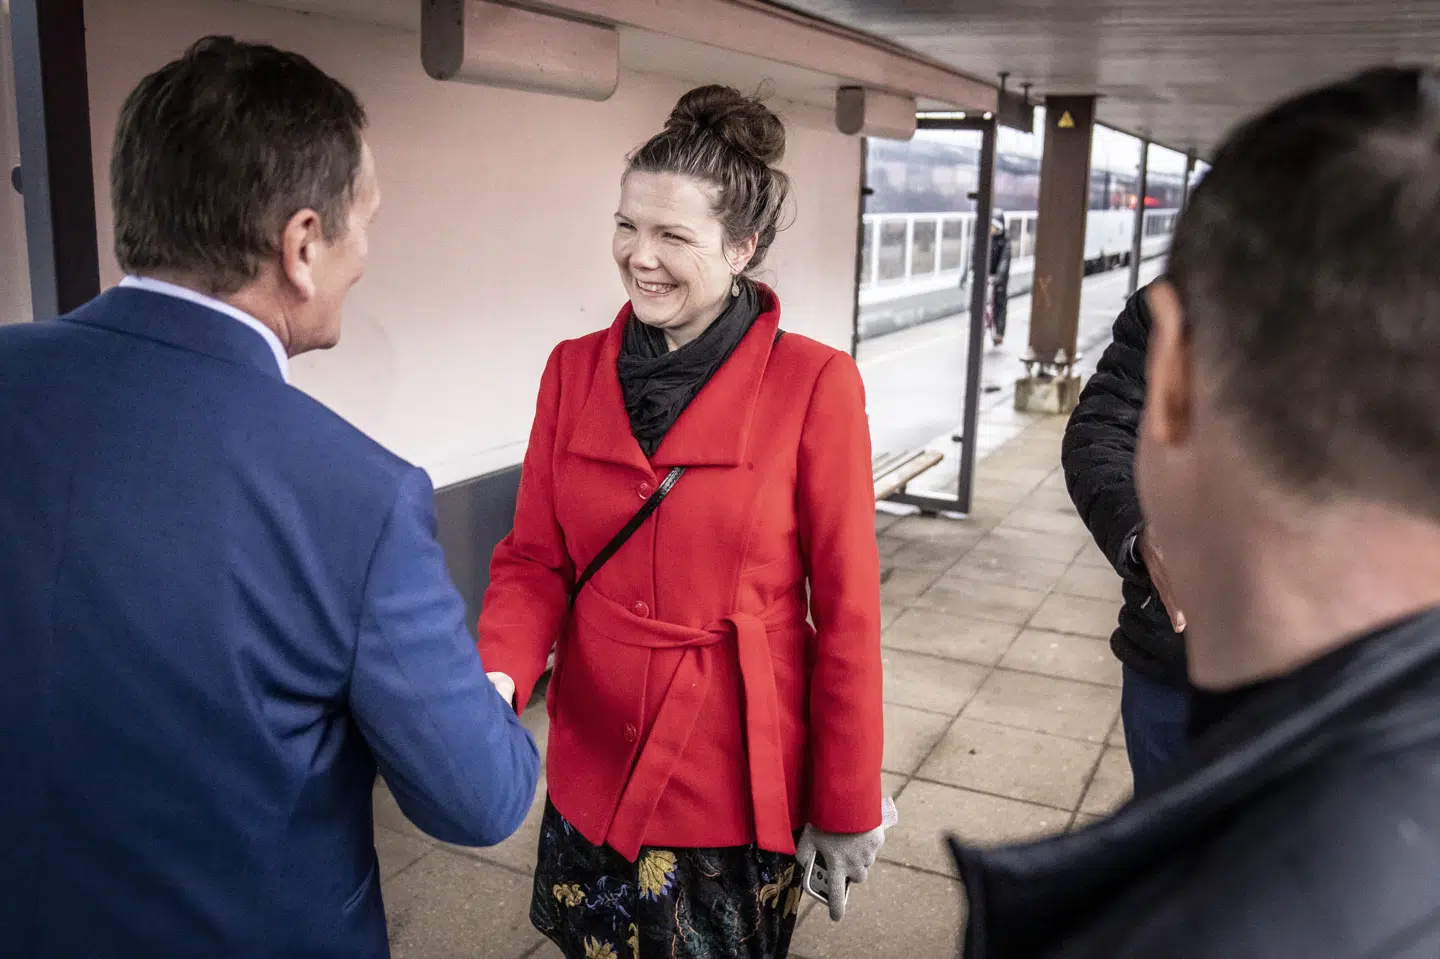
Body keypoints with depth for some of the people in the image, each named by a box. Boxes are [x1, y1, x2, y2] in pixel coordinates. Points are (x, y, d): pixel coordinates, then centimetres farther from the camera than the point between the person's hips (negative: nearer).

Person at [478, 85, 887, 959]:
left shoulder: (814, 384, -14)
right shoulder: (574, 371, -2)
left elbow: (847, 614, -10)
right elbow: (534, 559, 0)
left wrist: (847, 811, -6)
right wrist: (497, 678, -19)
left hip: (742, 780, -3)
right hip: (596, 770, 4)